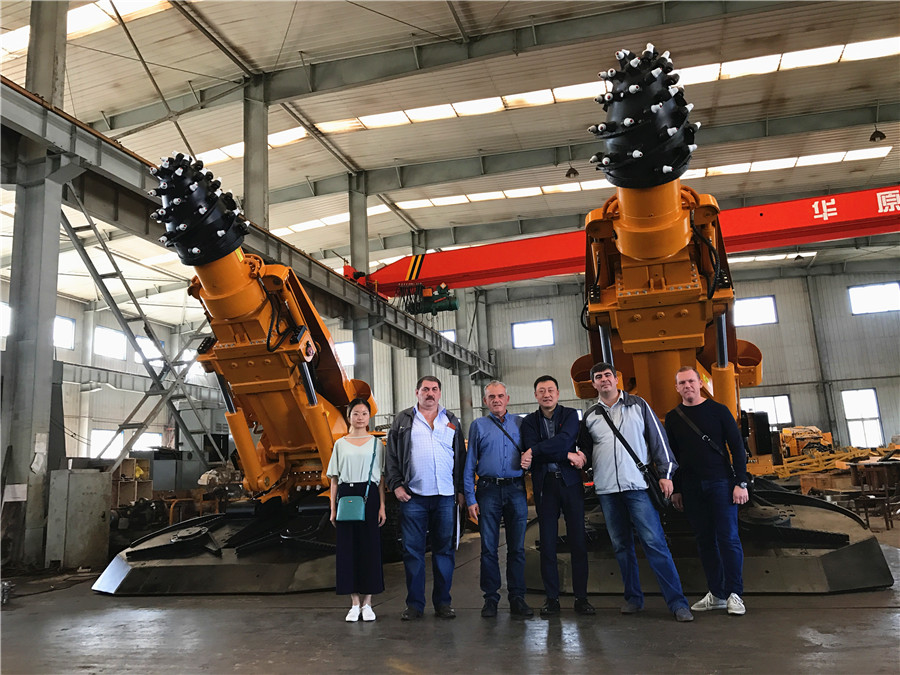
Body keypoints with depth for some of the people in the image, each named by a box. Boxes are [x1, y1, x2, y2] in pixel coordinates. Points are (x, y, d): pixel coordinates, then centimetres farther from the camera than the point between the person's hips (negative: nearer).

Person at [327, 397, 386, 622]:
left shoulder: (376, 443, 7)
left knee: (370, 546, -1)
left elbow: (381, 478, 5)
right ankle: (354, 604, 12)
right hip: (346, 495, 1)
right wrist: (333, 508, 3)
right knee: (347, 547, 2)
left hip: (369, 496, -1)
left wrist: (382, 506, -2)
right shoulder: (340, 444, 9)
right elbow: (334, 479, 9)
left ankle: (367, 604, 10)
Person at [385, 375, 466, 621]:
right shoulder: (402, 421, 10)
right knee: (413, 551, 1)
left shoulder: (452, 421, 15)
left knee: (444, 550, 6)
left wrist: (461, 489, 6)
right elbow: (392, 456, 7)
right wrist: (396, 485, -4)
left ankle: (442, 602, 16)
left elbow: (461, 457, 14)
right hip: (413, 496, -1)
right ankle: (414, 604, 11)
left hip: (445, 497, 2)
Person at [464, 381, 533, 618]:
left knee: (517, 547, 5)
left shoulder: (520, 423, 11)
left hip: (516, 490, 1)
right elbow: (469, 464, 5)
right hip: (489, 491, -1)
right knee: (489, 547, 2)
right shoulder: (478, 426, 8)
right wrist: (470, 499, -2)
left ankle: (517, 598, 14)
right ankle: (490, 598, 13)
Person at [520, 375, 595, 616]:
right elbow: (531, 450, -8)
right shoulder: (529, 421, 7)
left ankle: (581, 597, 12)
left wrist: (533, 451, -19)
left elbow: (564, 439, -15)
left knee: (578, 540, 1)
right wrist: (568, 456, -13)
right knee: (547, 542, 3)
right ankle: (552, 598, 13)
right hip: (544, 485, 1)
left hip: (570, 482, 0)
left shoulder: (570, 415, 5)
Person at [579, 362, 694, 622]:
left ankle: (677, 602, -2)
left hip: (638, 486, -3)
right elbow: (584, 449, 23)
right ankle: (633, 598, 19)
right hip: (606, 490, 3)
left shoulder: (638, 405, 5)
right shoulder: (590, 416, 12)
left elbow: (658, 437, 4)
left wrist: (666, 473, -2)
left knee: (654, 542, -7)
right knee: (621, 546, 9)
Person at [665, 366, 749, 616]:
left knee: (728, 537, -5)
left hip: (720, 482, -3)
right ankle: (716, 594, 13)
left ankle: (734, 594, 5)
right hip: (691, 488, 3)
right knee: (705, 540, 6)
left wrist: (741, 482, -7)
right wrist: (675, 489, 10)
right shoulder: (672, 418, 9)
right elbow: (671, 456, 14)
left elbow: (737, 447, 0)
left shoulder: (718, 410, 1)